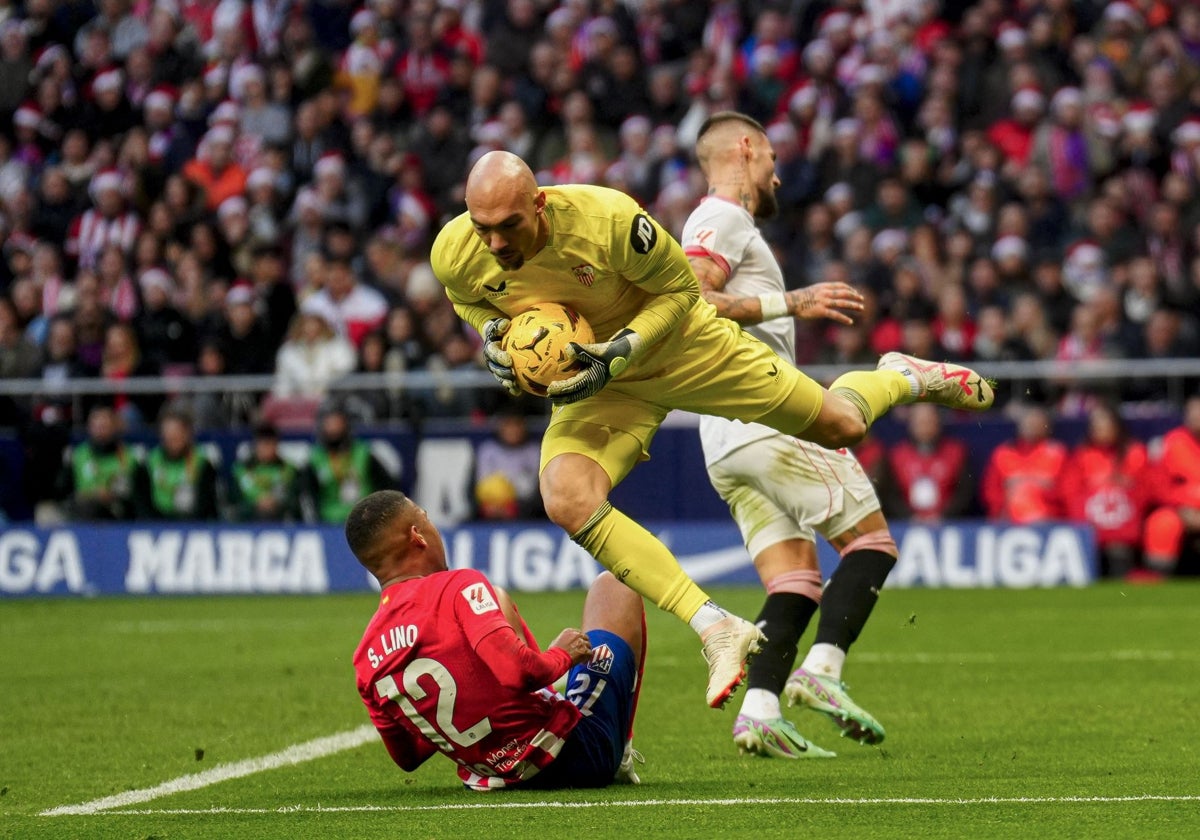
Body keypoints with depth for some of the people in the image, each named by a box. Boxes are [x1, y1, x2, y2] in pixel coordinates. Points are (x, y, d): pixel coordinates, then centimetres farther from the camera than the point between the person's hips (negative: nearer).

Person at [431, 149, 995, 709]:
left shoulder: (605, 220, -35)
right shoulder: (454, 255, -24)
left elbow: (680, 287, -16)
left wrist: (620, 353, -29)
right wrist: (494, 334, -19)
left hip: (683, 347, -3)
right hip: (599, 381, 3)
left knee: (840, 426, 5)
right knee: (566, 501, -24)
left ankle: (905, 378, 45)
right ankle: (716, 631, -17)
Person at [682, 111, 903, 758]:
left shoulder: (718, 224, 26)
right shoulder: (723, 219, -4)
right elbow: (688, 299, -19)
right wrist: (792, 303, -19)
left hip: (725, 444, 9)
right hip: (767, 421, -9)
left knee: (796, 581, 2)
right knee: (872, 539, -4)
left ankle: (759, 711, -15)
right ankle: (821, 669, -19)